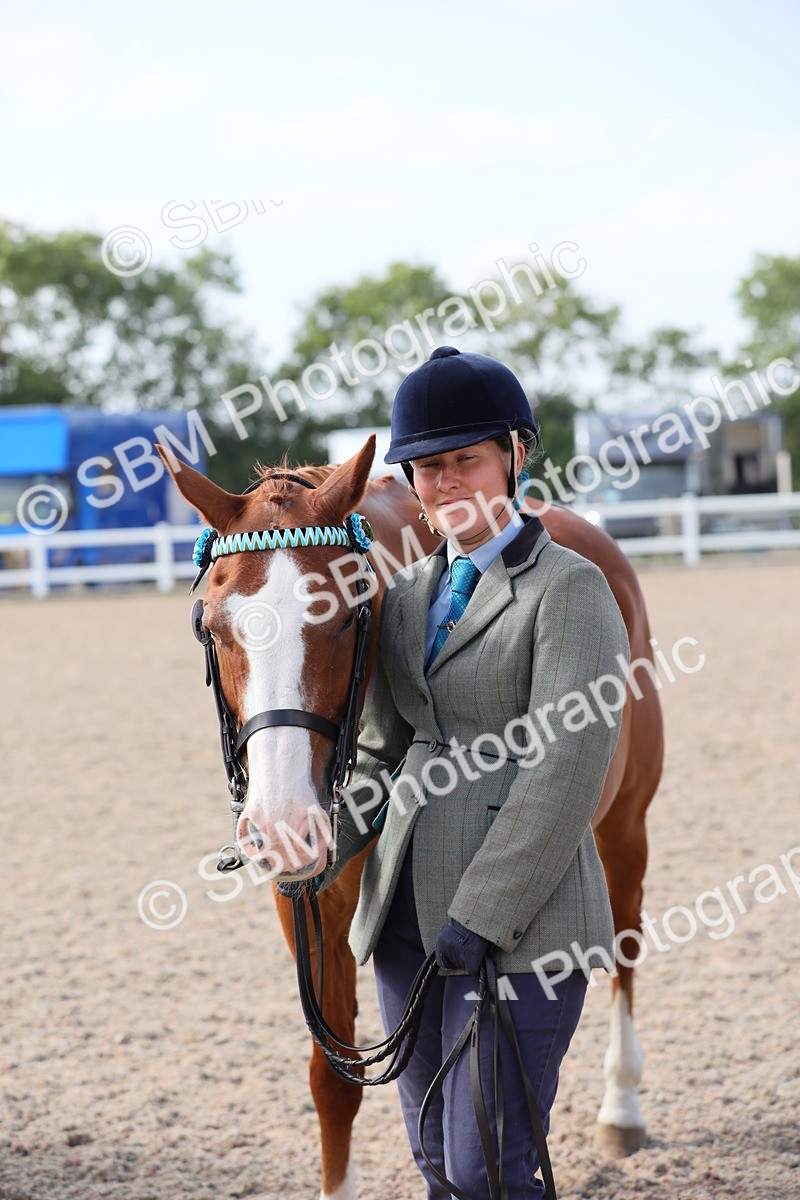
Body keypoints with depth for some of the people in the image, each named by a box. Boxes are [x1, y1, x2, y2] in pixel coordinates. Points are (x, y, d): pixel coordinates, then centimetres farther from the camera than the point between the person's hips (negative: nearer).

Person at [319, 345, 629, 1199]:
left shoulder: (570, 589, -7)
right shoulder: (405, 596, 13)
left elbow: (568, 761, -15)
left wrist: (485, 915, -20)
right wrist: (327, 845, -4)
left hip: (518, 925, -7)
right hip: (406, 920, 7)